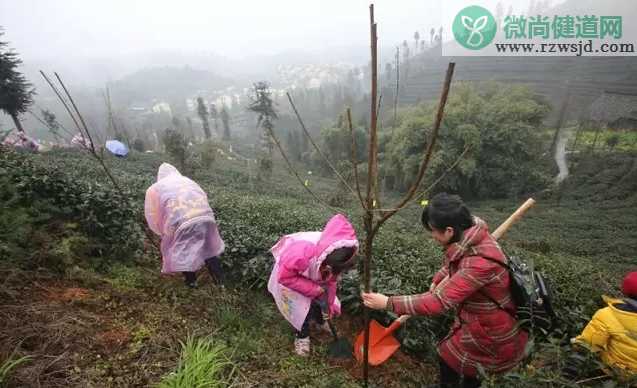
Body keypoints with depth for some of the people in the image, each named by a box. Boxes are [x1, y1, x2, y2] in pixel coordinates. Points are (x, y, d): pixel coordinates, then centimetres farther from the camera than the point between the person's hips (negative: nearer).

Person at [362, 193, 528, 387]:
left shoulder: (480, 262, -38)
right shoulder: (470, 238, -10)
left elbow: (438, 301, -37)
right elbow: (452, 264, 14)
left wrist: (388, 303, -34)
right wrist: (437, 281, 0)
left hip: (493, 333, -7)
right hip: (479, 318, 8)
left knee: (448, 357, 9)